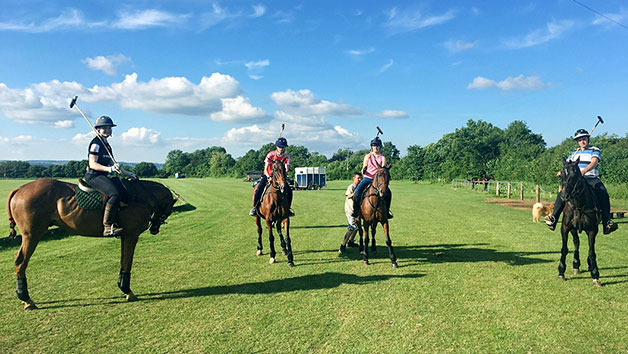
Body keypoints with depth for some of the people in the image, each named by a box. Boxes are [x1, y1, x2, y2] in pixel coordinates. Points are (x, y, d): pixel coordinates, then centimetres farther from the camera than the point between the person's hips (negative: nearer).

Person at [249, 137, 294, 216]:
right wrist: (268, 176, -30)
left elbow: (287, 170, -14)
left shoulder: (286, 157, -6)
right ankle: (255, 207, -9)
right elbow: (265, 169, -12)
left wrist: (285, 173, -37)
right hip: (268, 175, -2)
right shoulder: (270, 154, -10)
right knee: (259, 188, -26)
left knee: (289, 190, -17)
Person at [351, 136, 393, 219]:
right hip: (367, 178, -1)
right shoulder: (368, 156, 7)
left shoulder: (382, 158, 7)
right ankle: (356, 210, -4)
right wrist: (363, 170, -20)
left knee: (388, 192, -20)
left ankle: (387, 210, -1)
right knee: (357, 193, -23)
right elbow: (364, 168, 3)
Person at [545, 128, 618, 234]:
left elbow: (594, 162, -11)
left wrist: (583, 171, -30)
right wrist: (561, 172, -7)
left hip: (592, 179, -2)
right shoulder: (574, 153, 22)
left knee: (604, 195, -26)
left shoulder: (595, 150, 7)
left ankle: (606, 223, -25)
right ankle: (553, 219, -21)